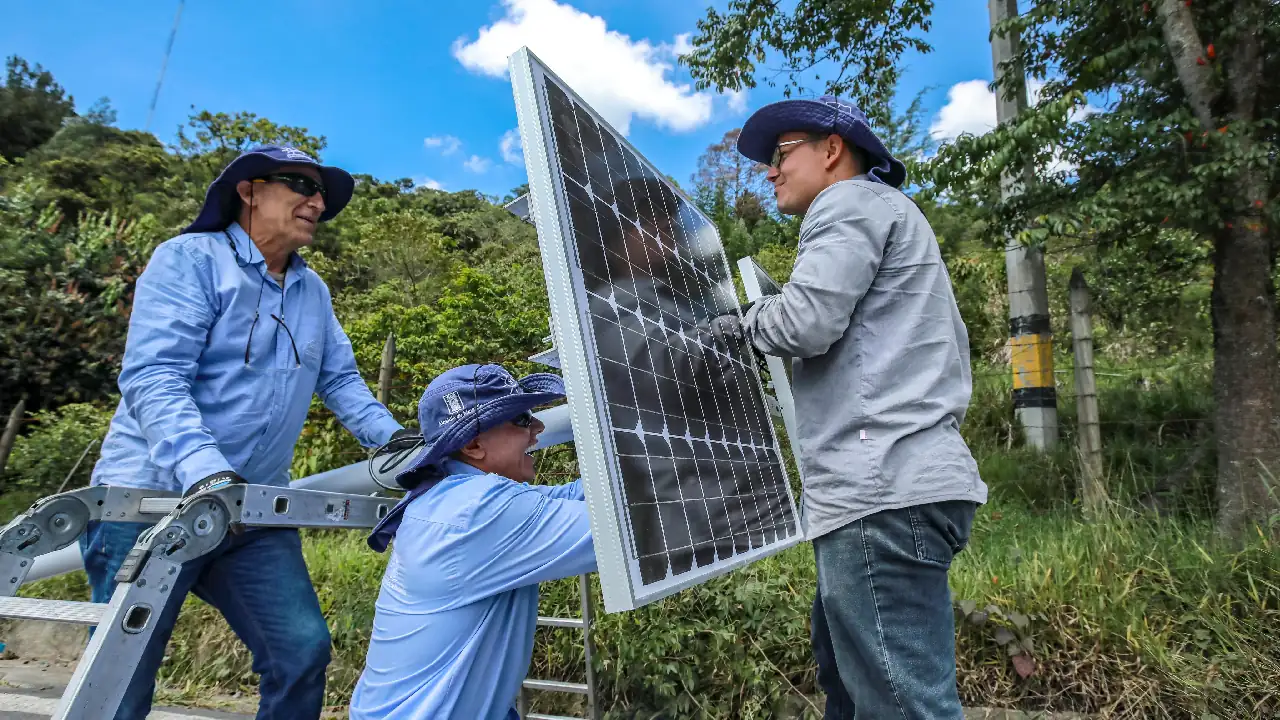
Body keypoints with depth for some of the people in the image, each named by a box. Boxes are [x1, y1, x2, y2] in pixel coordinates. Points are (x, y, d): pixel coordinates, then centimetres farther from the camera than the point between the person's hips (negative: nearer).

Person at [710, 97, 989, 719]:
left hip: (883, 490, -11)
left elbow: (805, 321, -15)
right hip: (897, 482, 11)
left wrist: (742, 325, 4)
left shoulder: (851, 201, 0)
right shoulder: (890, 216, 31)